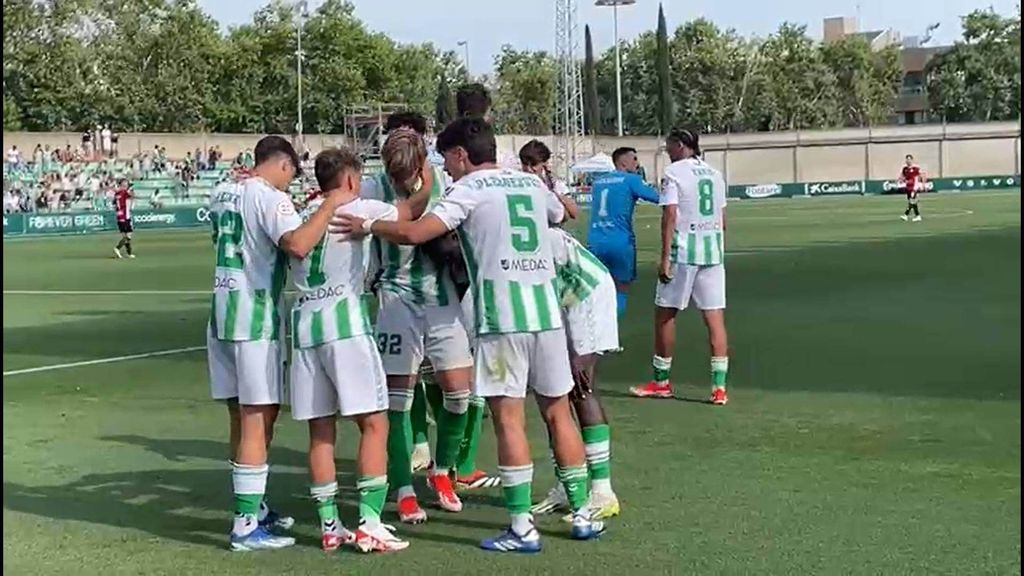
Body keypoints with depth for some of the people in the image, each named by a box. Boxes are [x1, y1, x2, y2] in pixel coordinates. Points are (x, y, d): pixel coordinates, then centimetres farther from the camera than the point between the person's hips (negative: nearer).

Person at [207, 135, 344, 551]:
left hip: (222, 314, 8)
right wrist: (331, 203, -21)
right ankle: (246, 526, -2)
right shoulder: (271, 197, -11)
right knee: (258, 419, -4)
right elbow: (298, 245, -29)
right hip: (256, 318, -8)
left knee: (242, 417, 16)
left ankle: (253, 508, 27)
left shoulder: (222, 194, 14)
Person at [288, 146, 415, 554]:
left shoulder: (302, 216, 17)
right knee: (374, 422, -1)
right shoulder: (362, 209, 2)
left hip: (304, 322, 6)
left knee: (320, 429, 9)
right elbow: (409, 217, 9)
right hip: (344, 320, -6)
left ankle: (330, 526, 13)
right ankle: (370, 524, -5)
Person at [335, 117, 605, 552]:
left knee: (509, 419, -2)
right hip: (546, 309, 6)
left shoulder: (471, 189, -2)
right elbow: (560, 215, 38)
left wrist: (367, 226, 1)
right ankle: (583, 515, 18)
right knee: (558, 412, 13)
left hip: (502, 314, -6)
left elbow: (415, 233, -13)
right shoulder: (532, 182, 16)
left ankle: (522, 528, 0)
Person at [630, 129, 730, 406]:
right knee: (715, 317, 2)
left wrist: (665, 258, -13)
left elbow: (670, 217, -13)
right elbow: (722, 219, 16)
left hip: (683, 251, -5)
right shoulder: (715, 174, 13)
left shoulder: (673, 173, -5)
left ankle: (661, 381, 18)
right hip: (712, 252, 5)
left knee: (665, 314, 9)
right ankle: (719, 387, -3)